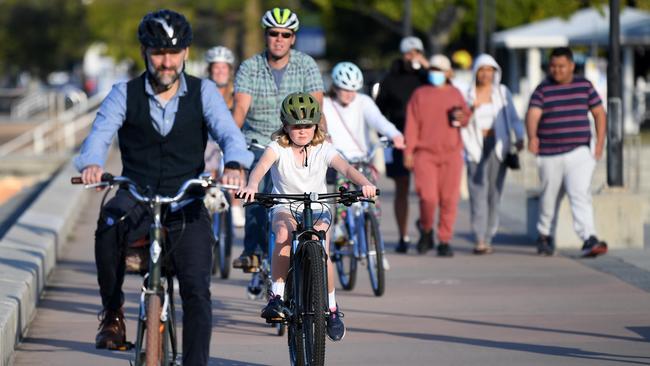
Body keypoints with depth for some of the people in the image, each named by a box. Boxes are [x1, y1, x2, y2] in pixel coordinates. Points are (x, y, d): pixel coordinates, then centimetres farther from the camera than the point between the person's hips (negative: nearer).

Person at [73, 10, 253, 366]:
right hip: (137, 198, -1)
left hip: (187, 204, 1)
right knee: (109, 225, -34)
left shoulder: (203, 92, 1)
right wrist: (92, 163, -38)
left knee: (197, 292, -13)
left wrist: (234, 165, -36)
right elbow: (100, 133, -14)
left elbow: (229, 133, -12)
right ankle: (113, 313, -14)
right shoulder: (125, 93, 0)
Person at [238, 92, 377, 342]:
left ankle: (332, 307, -5)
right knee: (283, 236, -36)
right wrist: (252, 184, -51)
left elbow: (345, 168, -21)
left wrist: (364, 184, -42)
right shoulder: (278, 148, -8)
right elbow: (263, 164, -28)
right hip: (285, 208, -1)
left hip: (317, 210, 1)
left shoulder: (323, 149, -5)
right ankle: (277, 296, -25)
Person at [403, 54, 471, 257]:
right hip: (425, 153, -2)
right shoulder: (420, 94, 7)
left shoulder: (455, 94, 13)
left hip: (451, 153, 2)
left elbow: (467, 118, 20)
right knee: (428, 197, -13)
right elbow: (411, 124, 2)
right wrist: (408, 152, -4)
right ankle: (426, 229, 15)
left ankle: (445, 241, 8)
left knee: (449, 199, -2)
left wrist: (460, 117, -5)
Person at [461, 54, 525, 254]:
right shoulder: (468, 95, 8)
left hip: (497, 145, 1)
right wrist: (471, 110, -13)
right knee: (478, 192, -12)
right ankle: (480, 240, -17)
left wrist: (519, 137, -8)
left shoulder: (502, 92, 9)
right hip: (476, 147, -1)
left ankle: (488, 239, 7)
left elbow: (513, 117, 7)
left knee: (494, 191, -1)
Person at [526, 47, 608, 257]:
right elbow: (533, 115, -15)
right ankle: (545, 237, 33)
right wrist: (532, 137, -35)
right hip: (549, 155, 0)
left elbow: (599, 113, 12)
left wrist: (600, 143, 3)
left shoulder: (584, 86, 7)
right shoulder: (543, 90, 0)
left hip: (579, 153, 0)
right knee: (549, 198, 12)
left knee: (580, 195, -16)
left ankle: (589, 240, -25)